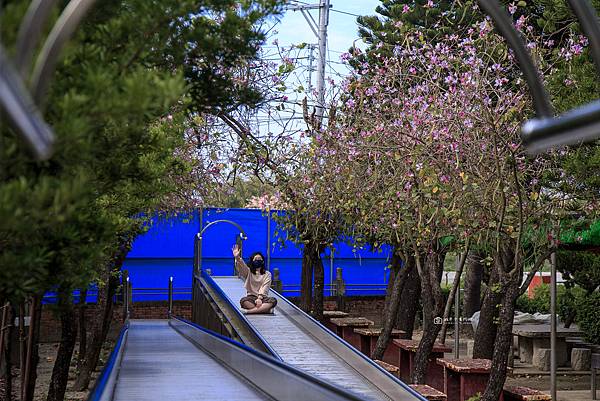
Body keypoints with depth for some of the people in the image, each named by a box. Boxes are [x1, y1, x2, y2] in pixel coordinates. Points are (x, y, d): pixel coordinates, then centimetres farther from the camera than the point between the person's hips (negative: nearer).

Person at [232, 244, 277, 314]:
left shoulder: (267, 274, 10)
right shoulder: (248, 272, 10)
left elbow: (264, 288, -5)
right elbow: (242, 267, -13)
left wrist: (259, 298, -23)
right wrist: (237, 258, -35)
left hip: (263, 298, 1)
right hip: (251, 297, -1)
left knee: (273, 300, -32)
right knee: (243, 301, -34)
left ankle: (249, 311, -39)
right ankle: (264, 309, -39)